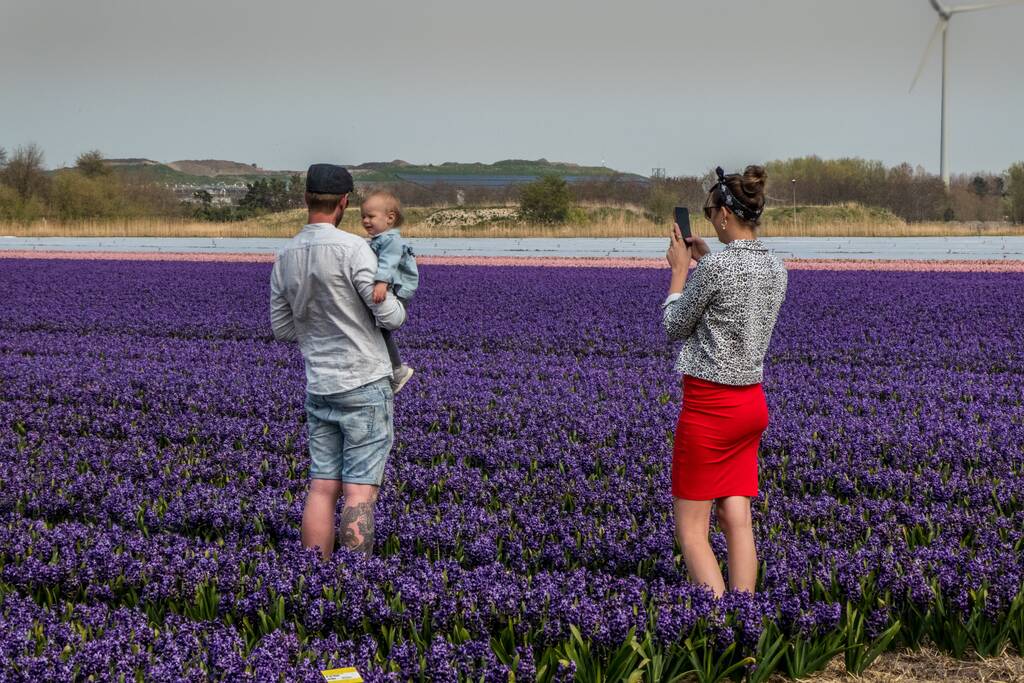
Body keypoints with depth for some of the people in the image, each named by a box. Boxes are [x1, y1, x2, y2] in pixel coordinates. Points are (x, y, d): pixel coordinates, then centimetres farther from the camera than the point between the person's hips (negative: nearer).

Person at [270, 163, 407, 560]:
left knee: (322, 488, 8)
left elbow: (282, 329, 14)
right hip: (365, 384, -6)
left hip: (318, 388, 6)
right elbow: (390, 317, -14)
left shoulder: (285, 258, 6)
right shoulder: (352, 248, -15)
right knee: (360, 493, -3)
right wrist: (398, 310, 9)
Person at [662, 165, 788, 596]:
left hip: (708, 404, -8)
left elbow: (675, 326, -6)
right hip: (752, 402, 8)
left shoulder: (715, 265, -19)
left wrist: (680, 268, 4)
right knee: (737, 520, 9)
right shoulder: (775, 267, 6)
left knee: (691, 529, -1)